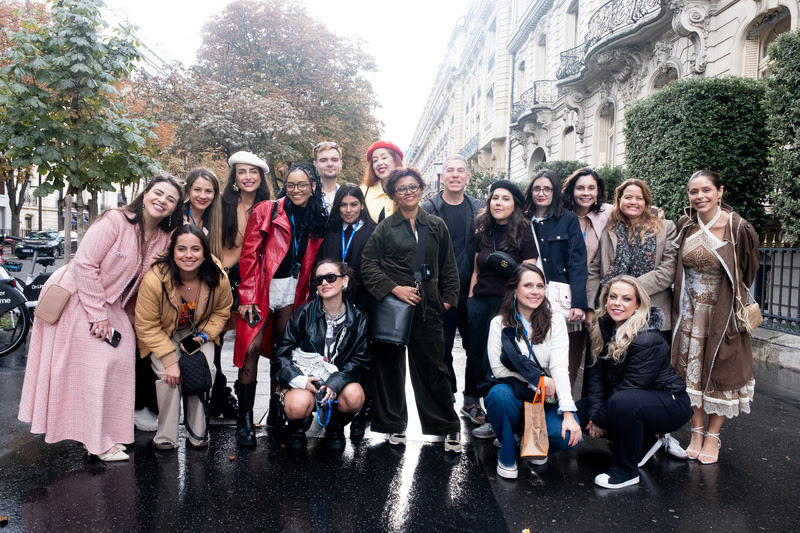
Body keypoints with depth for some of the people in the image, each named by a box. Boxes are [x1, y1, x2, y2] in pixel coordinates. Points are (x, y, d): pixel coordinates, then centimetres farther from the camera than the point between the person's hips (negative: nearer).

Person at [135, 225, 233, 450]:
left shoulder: (217, 278, -22)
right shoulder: (154, 279, -30)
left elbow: (222, 311, -1)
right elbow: (147, 326, -20)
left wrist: (204, 335, -17)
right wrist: (170, 360, -26)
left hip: (199, 332, 2)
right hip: (162, 335, -2)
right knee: (169, 375, -24)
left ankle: (197, 433, -3)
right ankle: (166, 436, -7)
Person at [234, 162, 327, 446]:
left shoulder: (318, 220, 7)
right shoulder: (266, 211, -5)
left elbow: (312, 262, 11)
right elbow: (249, 255, -7)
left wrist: (306, 295, 5)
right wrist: (248, 297, -11)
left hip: (293, 290, 4)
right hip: (262, 287, -3)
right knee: (252, 348, -9)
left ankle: (276, 412, 22)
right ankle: (245, 418, 0)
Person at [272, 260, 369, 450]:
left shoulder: (357, 318, -1)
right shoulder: (305, 313, -4)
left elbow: (361, 360, -3)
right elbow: (282, 352, -3)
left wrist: (335, 383, -21)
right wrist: (299, 379, -21)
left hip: (340, 379, 1)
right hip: (305, 379, -1)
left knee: (354, 396, -32)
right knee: (298, 406, -33)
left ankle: (335, 426, 6)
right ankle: (298, 425, 9)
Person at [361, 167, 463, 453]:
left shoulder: (436, 226, 13)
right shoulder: (385, 228, 6)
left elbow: (448, 266, 16)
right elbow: (368, 264, 1)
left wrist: (448, 298, 6)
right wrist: (395, 288, -10)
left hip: (427, 308, 1)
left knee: (432, 367, 2)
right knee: (389, 366, 7)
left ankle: (448, 427, 15)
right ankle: (394, 424, 21)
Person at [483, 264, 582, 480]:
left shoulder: (555, 321, 0)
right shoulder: (499, 323, -3)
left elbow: (560, 367, -11)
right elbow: (498, 369, -8)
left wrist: (568, 413, -21)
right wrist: (537, 381, -15)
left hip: (546, 400, 1)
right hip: (513, 393, 0)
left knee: (569, 437, -26)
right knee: (499, 394, -35)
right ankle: (507, 454, -6)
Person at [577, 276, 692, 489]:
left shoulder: (648, 340, -27)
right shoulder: (604, 326, -3)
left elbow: (629, 388, -25)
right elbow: (596, 371, -3)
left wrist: (601, 420, -18)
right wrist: (595, 413, -13)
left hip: (671, 403, -9)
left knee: (622, 402, -37)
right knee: (579, 412, 0)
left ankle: (626, 471, -15)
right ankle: (643, 443, 14)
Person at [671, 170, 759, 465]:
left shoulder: (738, 228, -12)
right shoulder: (685, 225, -1)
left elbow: (747, 271, -1)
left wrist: (734, 301, 2)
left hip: (722, 311, -3)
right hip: (690, 311, 3)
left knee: (719, 371, 6)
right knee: (691, 370, 8)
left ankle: (713, 435, 20)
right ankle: (697, 432, 21)